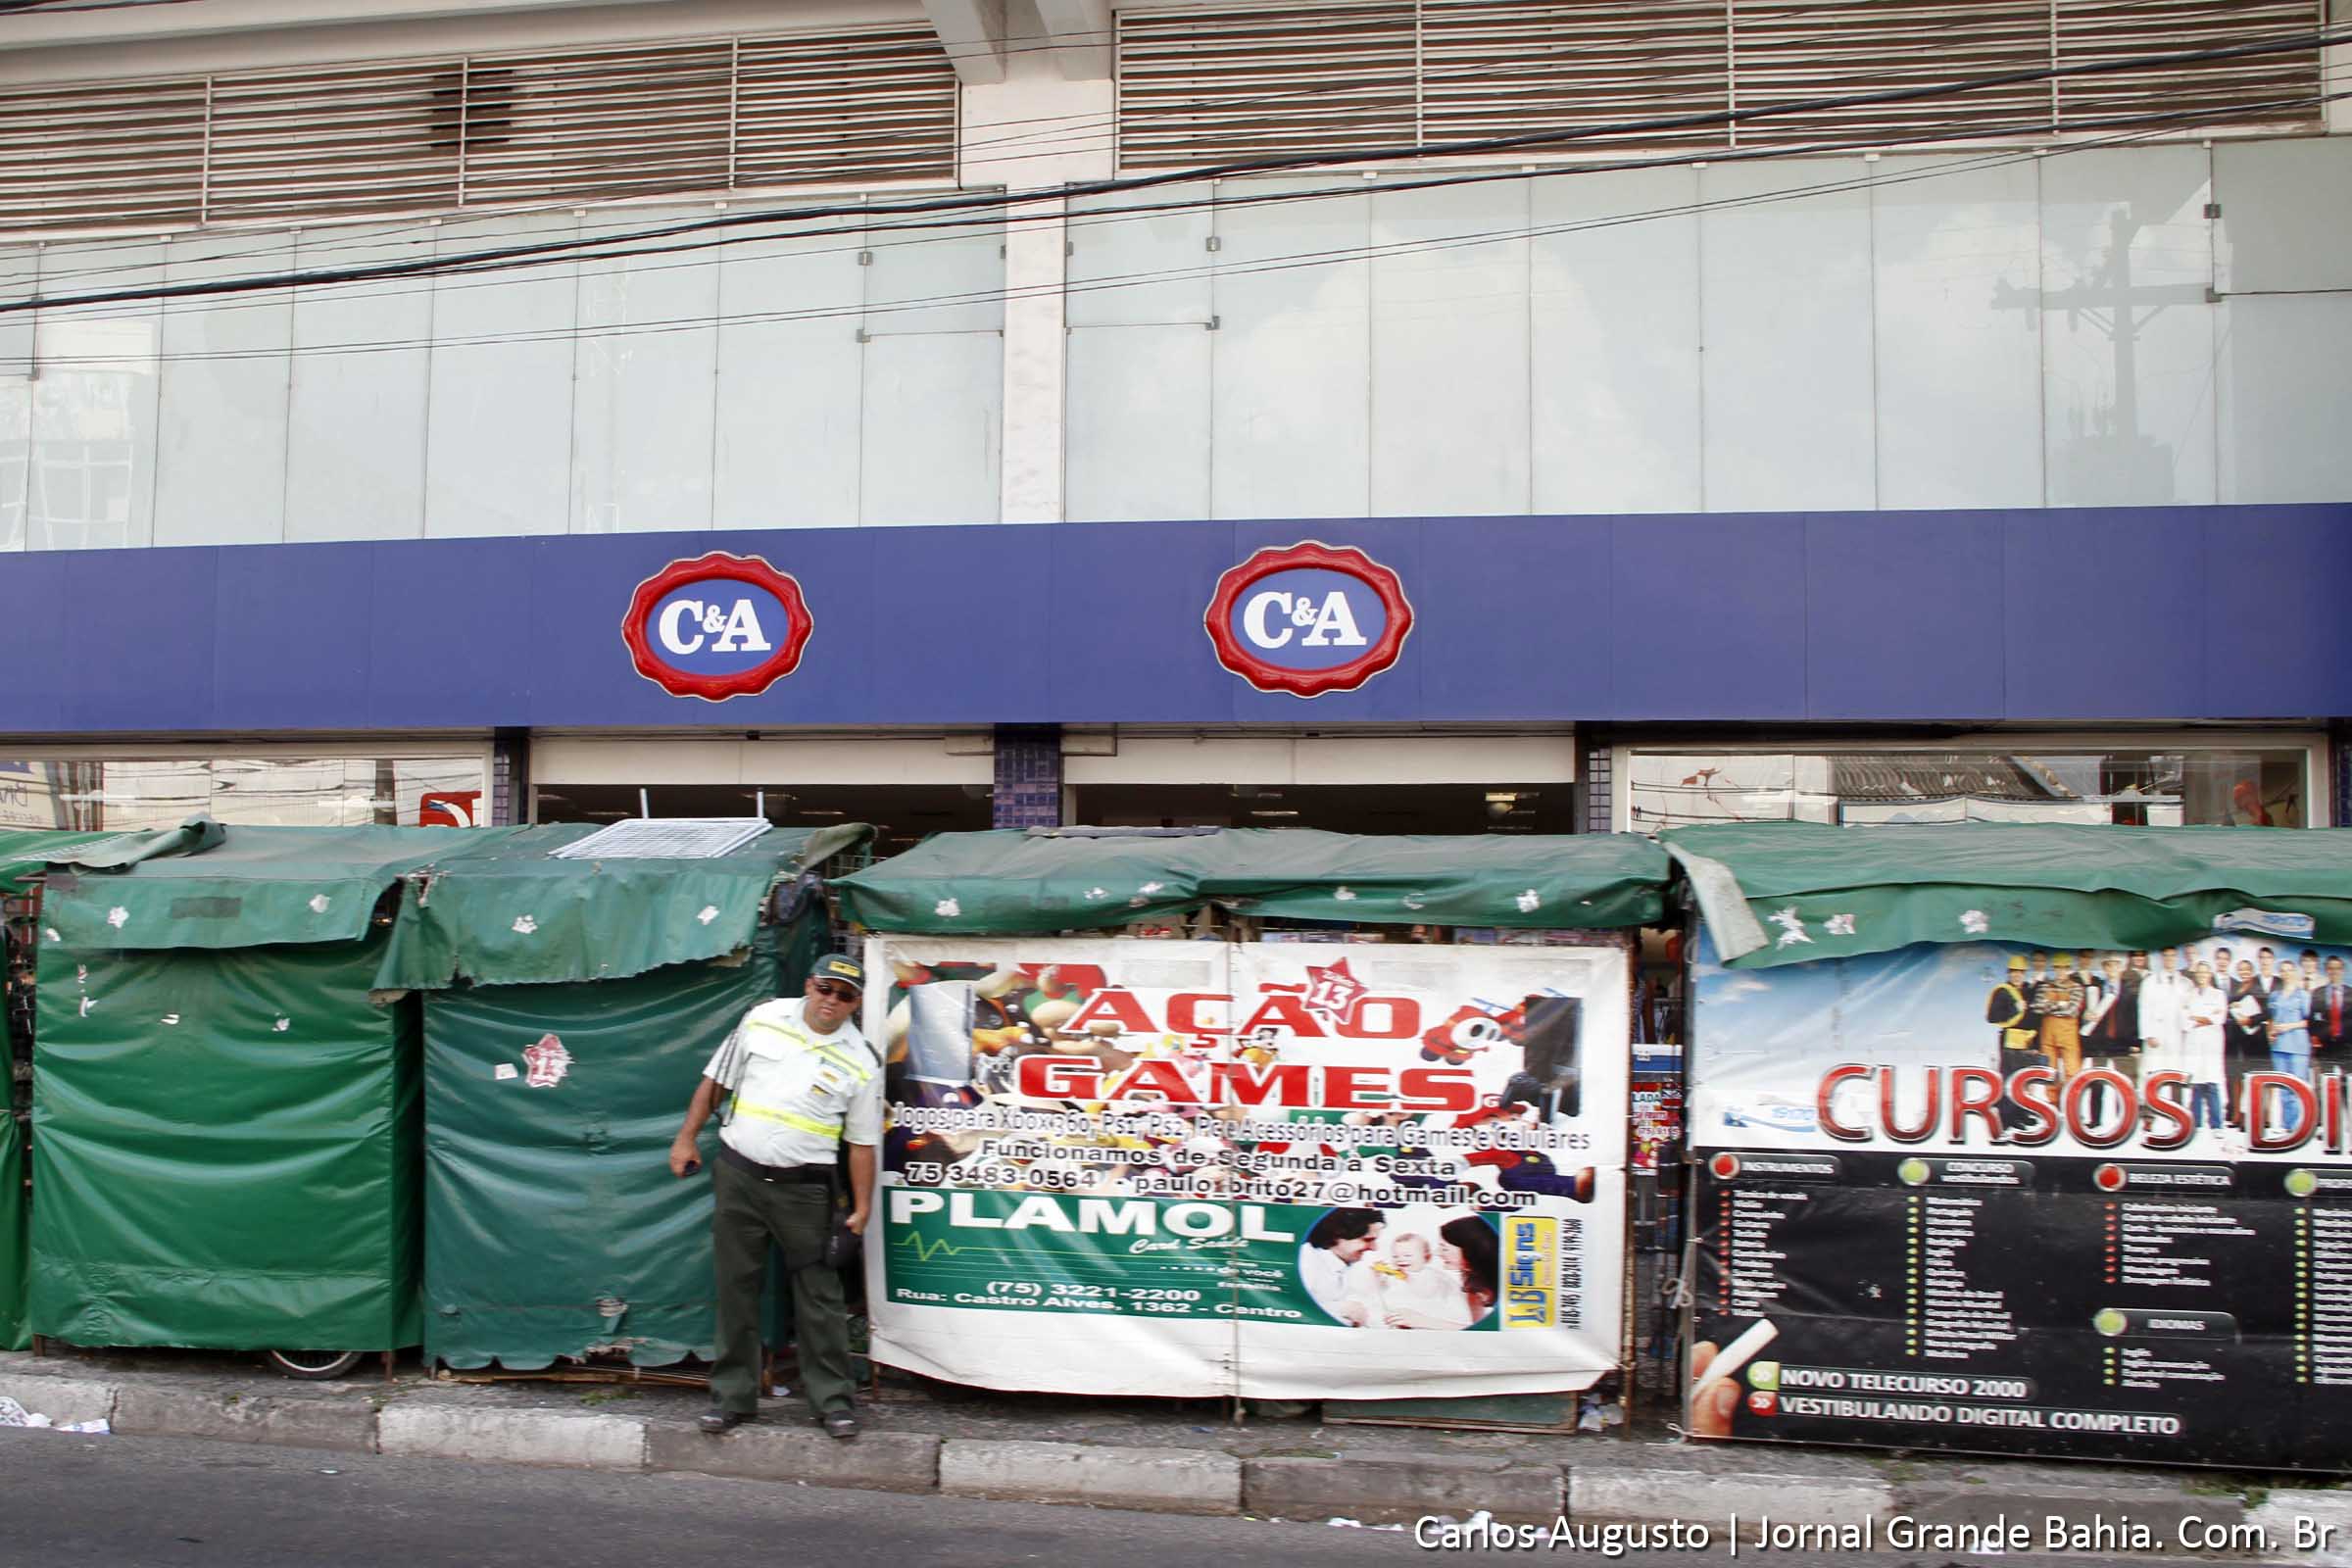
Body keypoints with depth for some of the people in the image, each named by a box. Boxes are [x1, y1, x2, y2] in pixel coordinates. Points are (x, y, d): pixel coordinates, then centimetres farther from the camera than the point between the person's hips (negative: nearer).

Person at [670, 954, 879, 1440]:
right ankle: (733, 1396, 20)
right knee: (736, 1289, 8)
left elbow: (861, 1143, 1)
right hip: (738, 1175, 2)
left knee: (819, 1294, 1)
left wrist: (862, 1207, -2)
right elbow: (714, 1081, 9)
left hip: (804, 1188, -2)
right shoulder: (763, 1019, 1)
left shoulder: (861, 1062, -2)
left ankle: (832, 1400, 12)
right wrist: (686, 1139, 6)